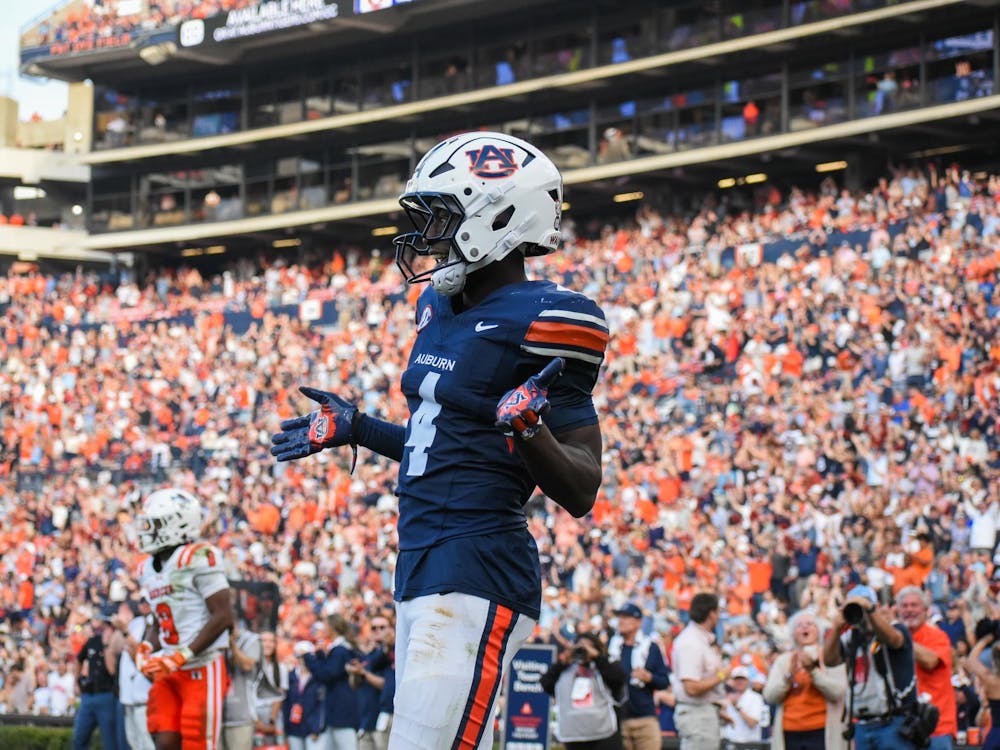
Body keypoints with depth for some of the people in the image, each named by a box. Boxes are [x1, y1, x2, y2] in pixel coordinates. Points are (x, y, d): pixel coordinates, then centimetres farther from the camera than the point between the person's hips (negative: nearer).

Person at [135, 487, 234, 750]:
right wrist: (146, 648, 2)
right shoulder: (148, 569, 13)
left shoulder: (198, 559, -14)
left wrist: (182, 656, -19)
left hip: (202, 669, -7)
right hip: (168, 674, 8)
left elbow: (223, 617, -17)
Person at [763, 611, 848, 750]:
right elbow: (769, 696, 4)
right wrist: (789, 676, -11)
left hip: (821, 733, -3)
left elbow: (838, 692, -7)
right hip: (790, 734, 3)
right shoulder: (783, 661, 14)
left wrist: (813, 671, -16)